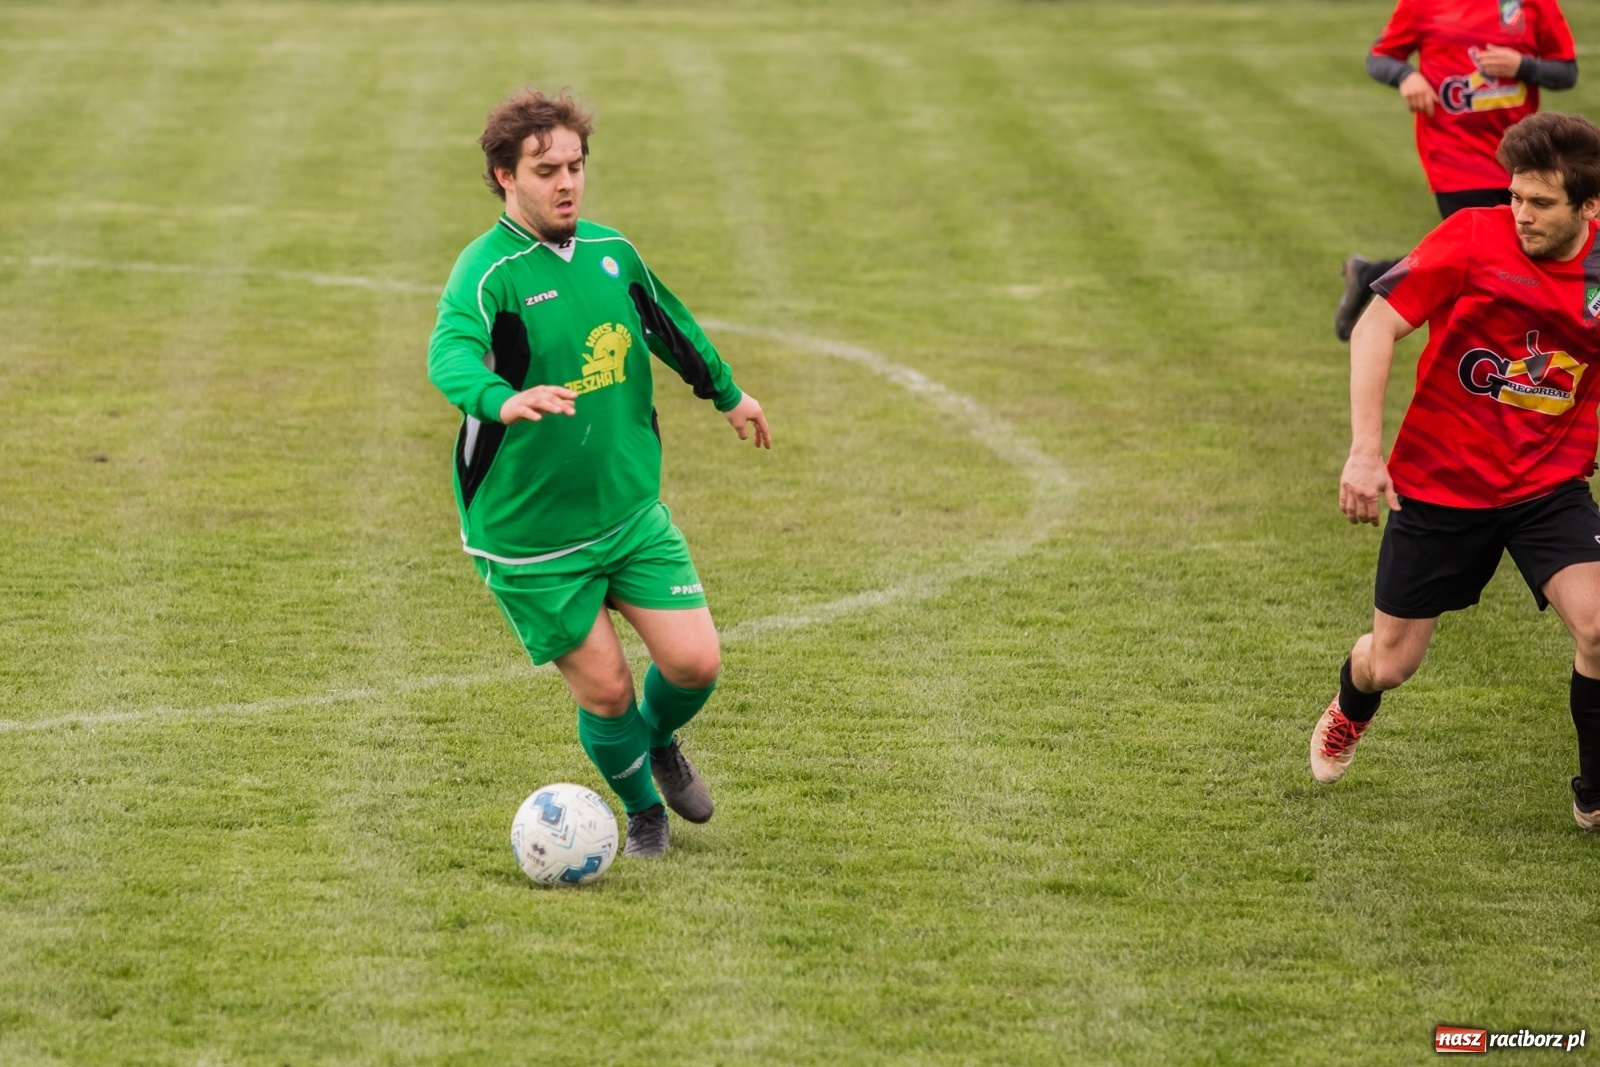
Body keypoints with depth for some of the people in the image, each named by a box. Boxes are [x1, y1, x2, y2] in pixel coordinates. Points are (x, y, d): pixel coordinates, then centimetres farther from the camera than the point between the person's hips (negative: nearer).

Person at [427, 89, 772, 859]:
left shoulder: (611, 253, 3)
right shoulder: (489, 270, -18)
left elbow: (671, 327, 23)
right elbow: (451, 353, -38)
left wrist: (727, 393, 37)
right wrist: (503, 399, -59)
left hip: (629, 506, 5)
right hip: (528, 533, -5)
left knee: (695, 660, -4)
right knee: (604, 688, 0)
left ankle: (660, 740, 31)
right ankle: (642, 809, 29)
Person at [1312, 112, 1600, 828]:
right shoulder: (1474, 238, -17)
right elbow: (1376, 327, -17)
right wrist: (1365, 450, -24)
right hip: (1439, 482, -1)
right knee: (1391, 664, 8)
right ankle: (1351, 709, 48)